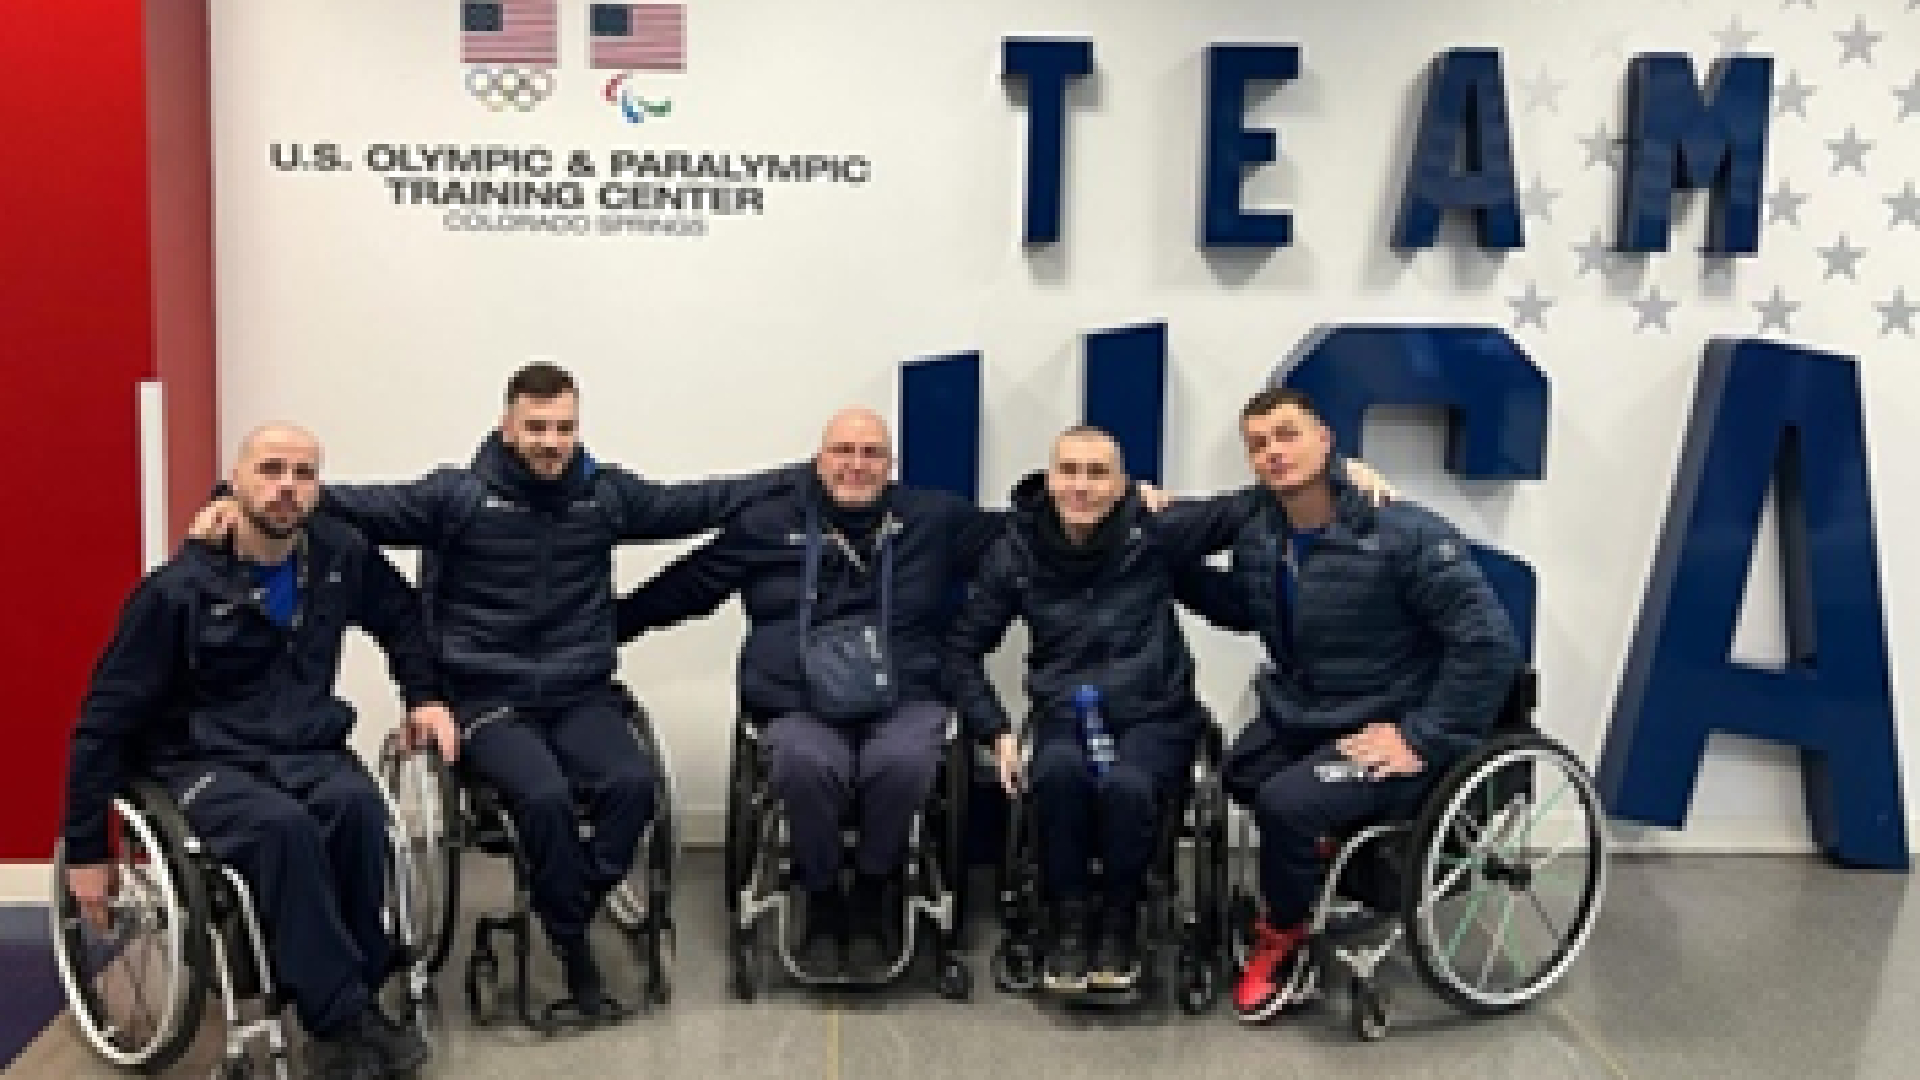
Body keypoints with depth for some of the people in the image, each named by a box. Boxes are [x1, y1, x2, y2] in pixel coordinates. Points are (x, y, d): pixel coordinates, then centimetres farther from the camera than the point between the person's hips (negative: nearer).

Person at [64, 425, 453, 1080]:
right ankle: (342, 1020, -27)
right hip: (202, 764, -3)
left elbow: (401, 616, 23)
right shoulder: (179, 588, -11)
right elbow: (107, 718, -6)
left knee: (358, 806, -32)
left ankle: (358, 997, -19)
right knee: (285, 826, -36)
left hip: (308, 753, 3)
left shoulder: (341, 557, 0)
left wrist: (424, 695, 11)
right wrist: (86, 850, -5)